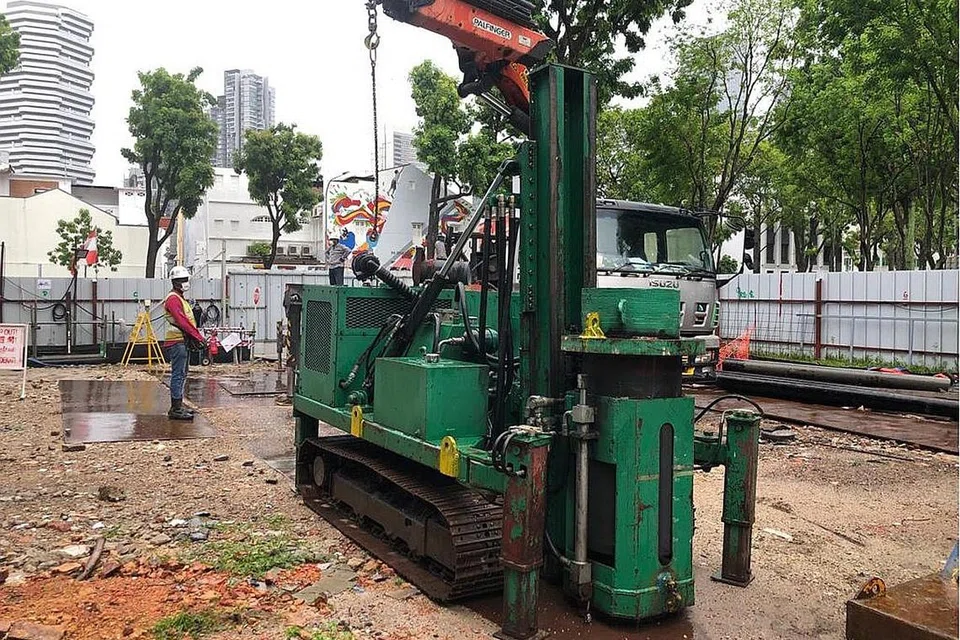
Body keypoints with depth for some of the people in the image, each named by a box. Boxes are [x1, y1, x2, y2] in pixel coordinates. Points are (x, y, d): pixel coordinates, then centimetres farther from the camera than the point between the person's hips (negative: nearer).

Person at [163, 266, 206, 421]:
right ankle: (175, 409, -8)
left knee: (181, 375, 13)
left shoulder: (180, 299, 21)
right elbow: (182, 321, -21)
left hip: (183, 341, 11)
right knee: (178, 375, -10)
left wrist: (197, 337, 13)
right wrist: (199, 337, -22)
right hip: (176, 342, -11)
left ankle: (178, 406, 19)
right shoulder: (172, 299, -12)